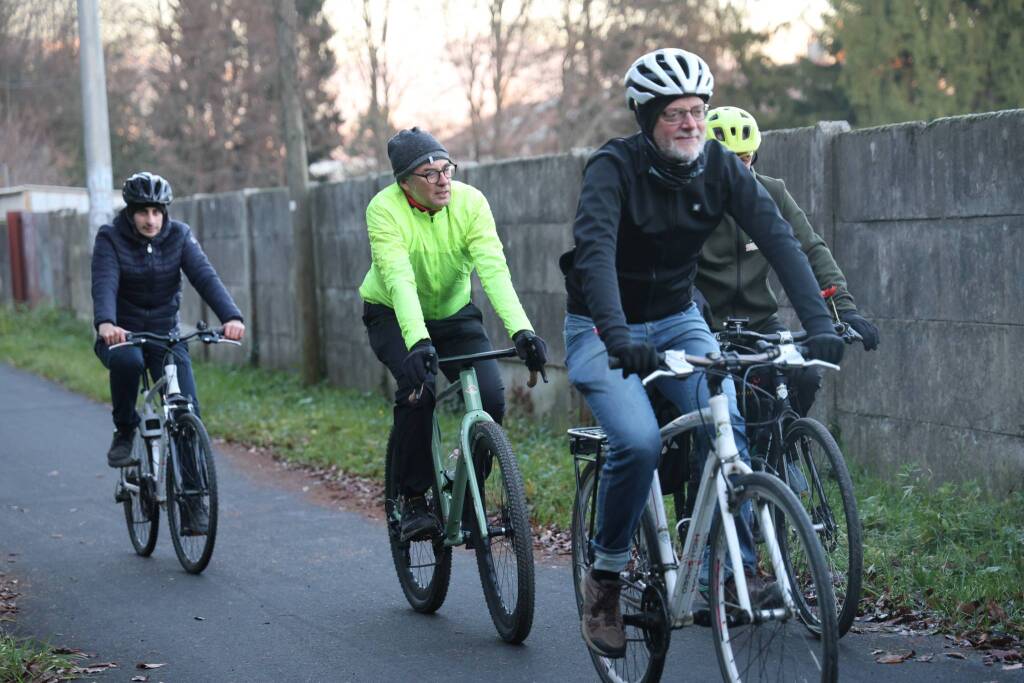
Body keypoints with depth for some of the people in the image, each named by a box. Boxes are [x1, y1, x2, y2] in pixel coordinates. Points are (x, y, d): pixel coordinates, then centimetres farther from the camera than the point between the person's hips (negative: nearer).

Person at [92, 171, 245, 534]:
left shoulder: (179, 236, -4)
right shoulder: (111, 238, -10)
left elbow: (205, 276, -18)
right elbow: (104, 284, -26)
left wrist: (231, 316, -37)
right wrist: (105, 323, -48)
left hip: (165, 335, 2)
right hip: (122, 334, -2)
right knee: (126, 360, -39)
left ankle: (192, 503, -7)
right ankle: (124, 431, -12)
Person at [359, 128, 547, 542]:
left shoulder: (470, 202, -20)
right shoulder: (385, 209, -25)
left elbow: (494, 269, -31)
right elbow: (399, 280, -38)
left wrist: (521, 330, -46)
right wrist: (418, 341, -53)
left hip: (454, 313, 3)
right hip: (393, 316, -2)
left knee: (491, 397, -19)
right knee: (418, 387, -30)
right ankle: (413, 500, -14)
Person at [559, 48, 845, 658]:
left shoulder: (721, 168, -9)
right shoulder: (614, 167, -21)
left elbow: (779, 239, -18)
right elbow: (595, 250, -36)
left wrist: (820, 323, -32)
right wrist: (617, 336, -52)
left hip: (677, 320, 4)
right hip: (602, 328, -4)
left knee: (723, 420, -23)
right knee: (639, 442, -26)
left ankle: (738, 569, -12)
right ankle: (605, 577, -5)